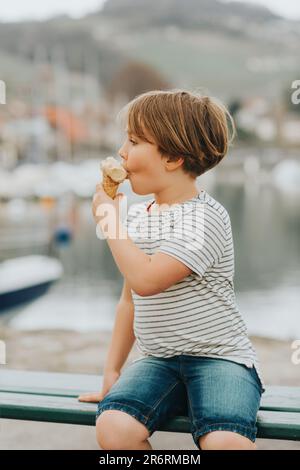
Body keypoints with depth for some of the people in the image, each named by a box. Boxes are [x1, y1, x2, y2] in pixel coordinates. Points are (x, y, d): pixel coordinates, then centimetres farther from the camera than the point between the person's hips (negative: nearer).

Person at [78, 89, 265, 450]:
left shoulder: (205, 217, -13)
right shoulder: (136, 215, 11)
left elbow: (145, 279, -25)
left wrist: (108, 219, -12)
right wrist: (112, 371, 15)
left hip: (219, 356, -6)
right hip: (158, 360, 6)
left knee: (224, 441, -34)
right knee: (113, 428, -24)